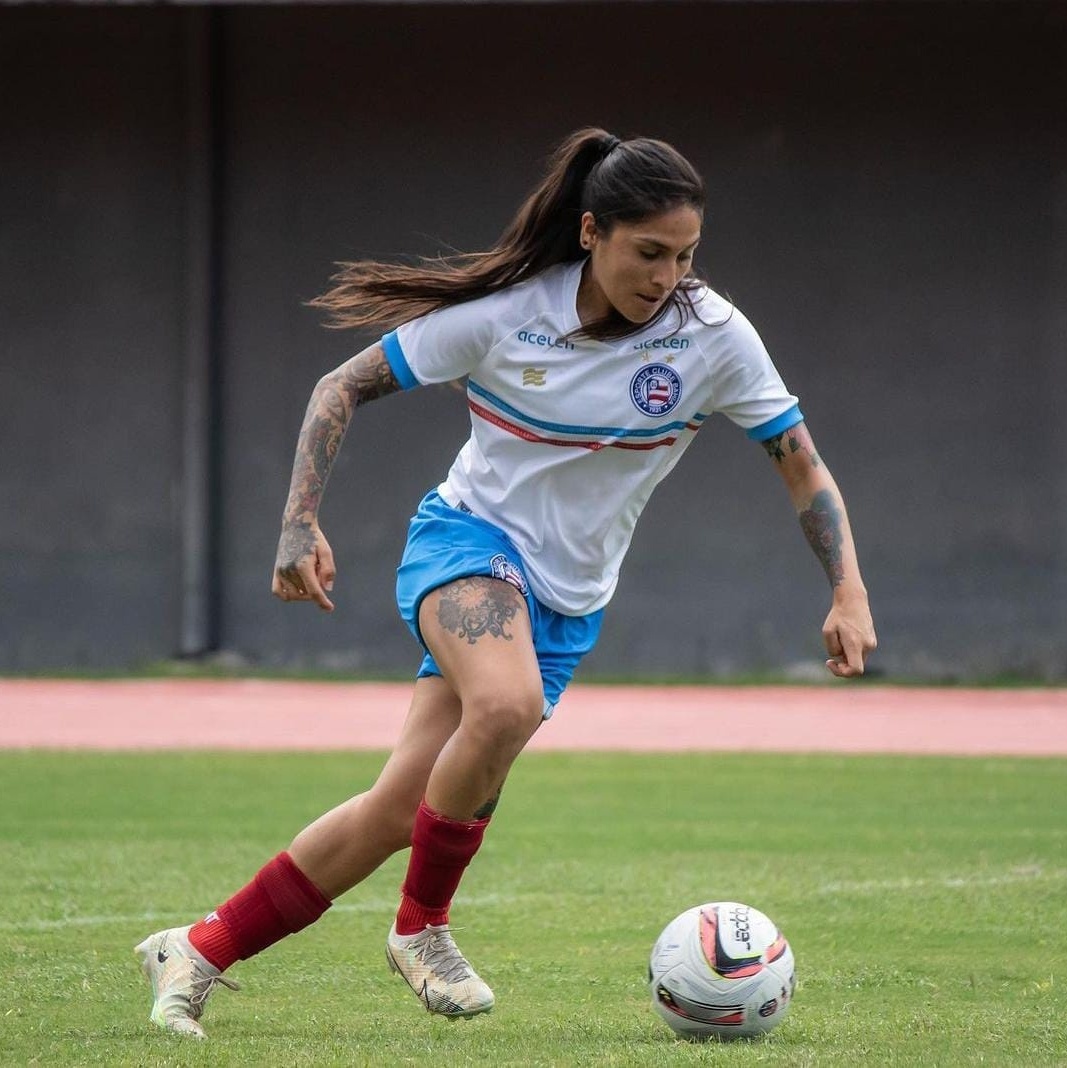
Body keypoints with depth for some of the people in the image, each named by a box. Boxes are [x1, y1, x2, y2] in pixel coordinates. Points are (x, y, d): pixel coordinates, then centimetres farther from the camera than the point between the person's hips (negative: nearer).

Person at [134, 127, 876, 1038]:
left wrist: (849, 593, -13)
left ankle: (198, 954, 14)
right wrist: (301, 524, -14)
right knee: (507, 704, -37)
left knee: (398, 813, -3)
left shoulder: (713, 336, -11)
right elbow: (346, 388, -4)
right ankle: (422, 927, -14)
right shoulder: (502, 312, -15)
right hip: (470, 538, -3)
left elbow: (801, 460, -2)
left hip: (568, 599, 3)